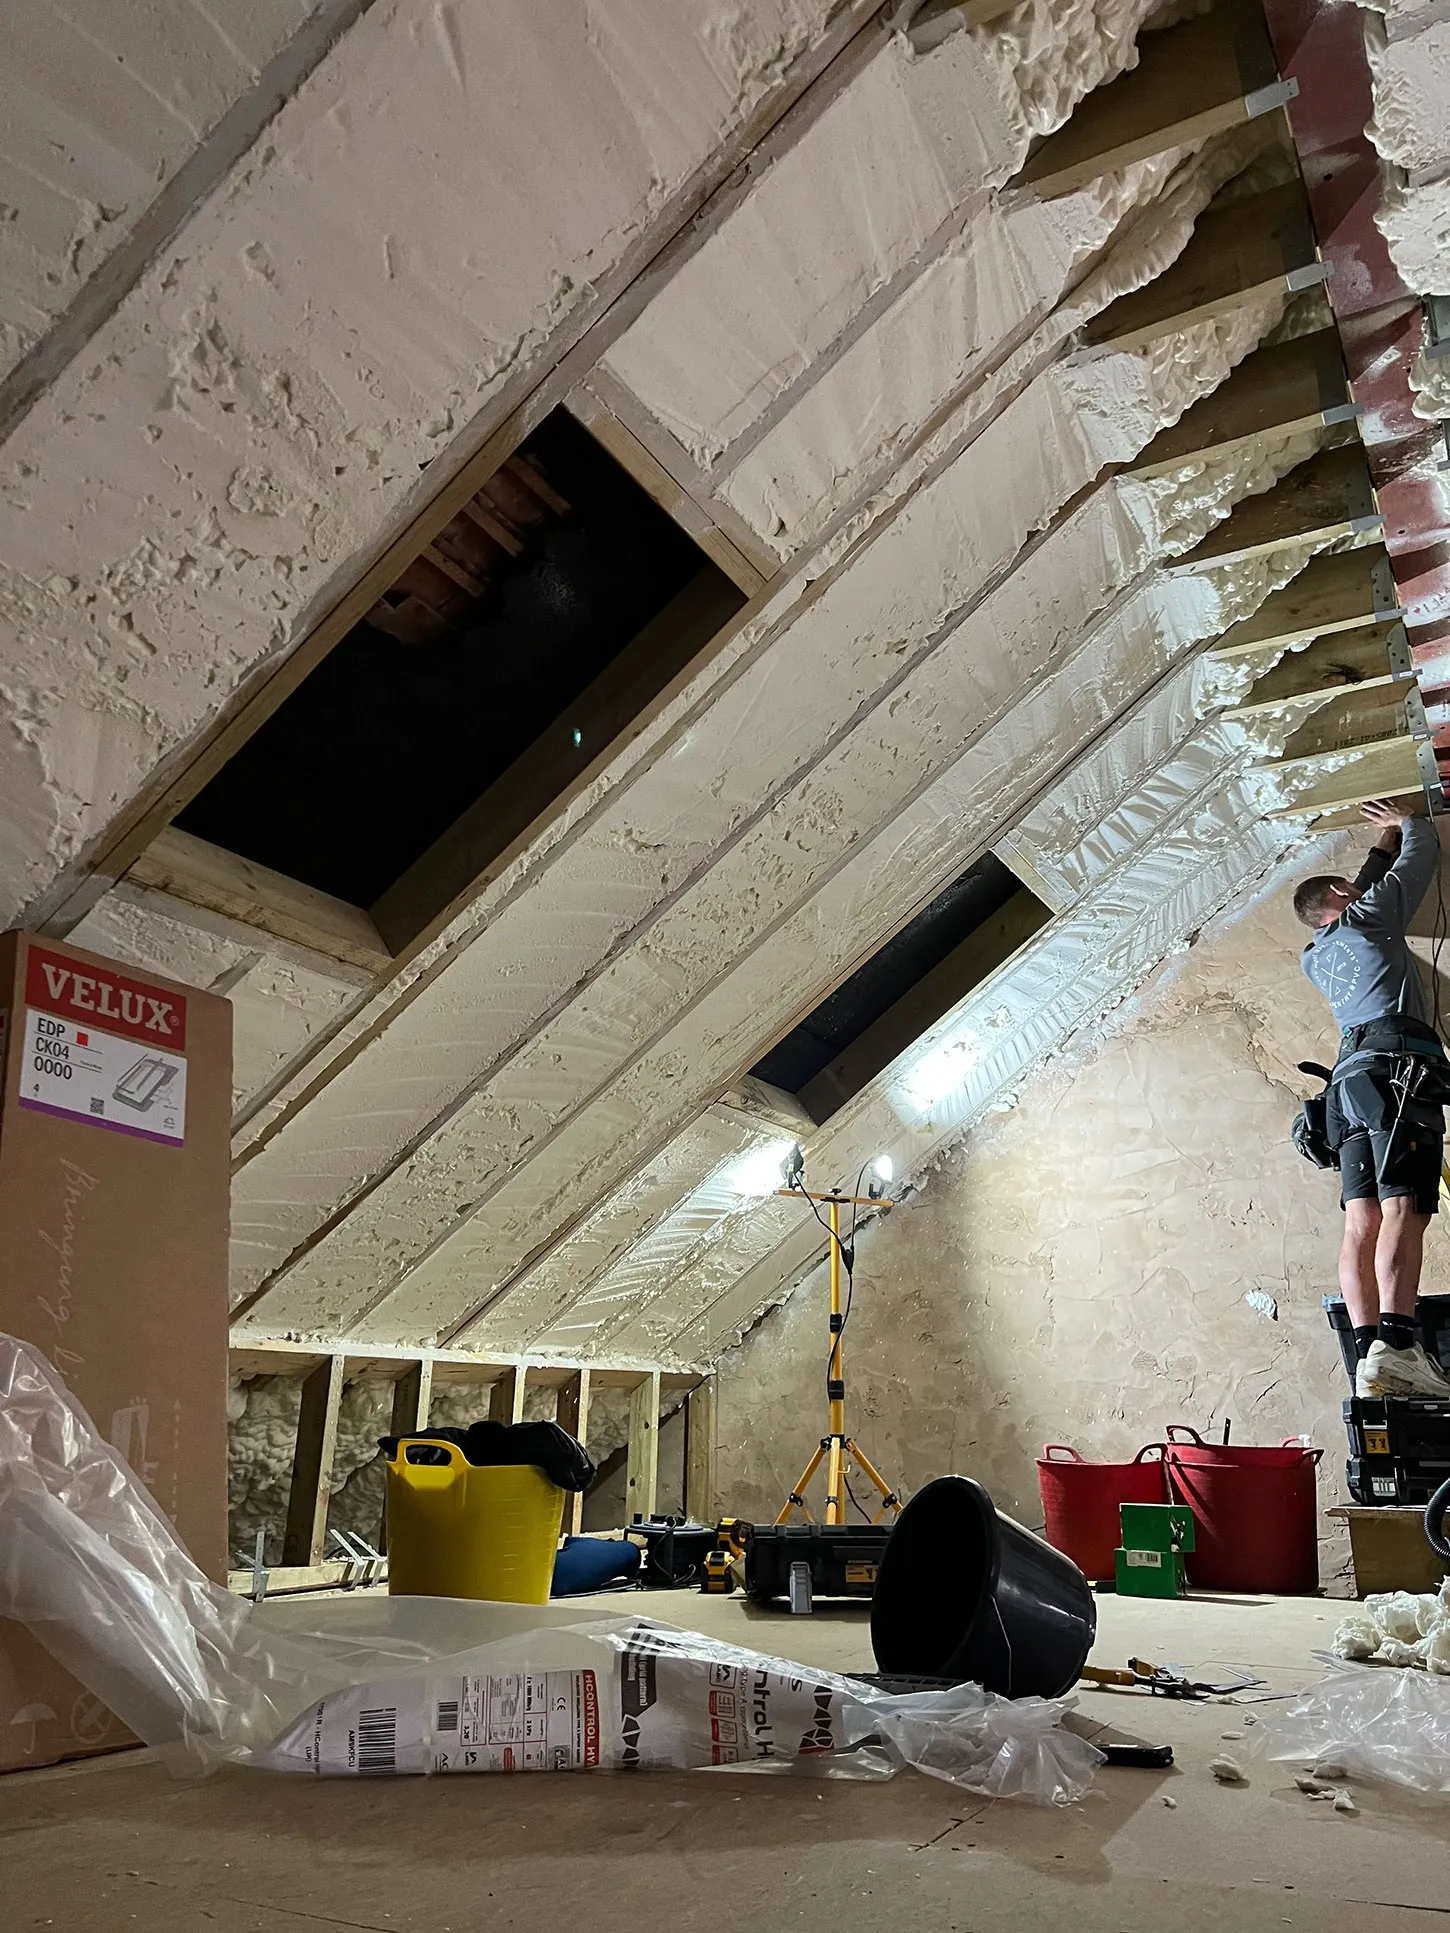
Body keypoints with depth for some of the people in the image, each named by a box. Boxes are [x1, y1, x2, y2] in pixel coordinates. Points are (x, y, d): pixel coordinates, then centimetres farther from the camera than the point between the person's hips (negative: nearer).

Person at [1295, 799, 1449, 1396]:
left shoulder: (1315, 958, 31)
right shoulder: (1368, 917, 13)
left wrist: (1384, 840, 55)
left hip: (1351, 1076, 7)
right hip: (1397, 1062, -7)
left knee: (1363, 1221, -7)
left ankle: (1370, 1352, -17)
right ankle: (1395, 1344, -36)